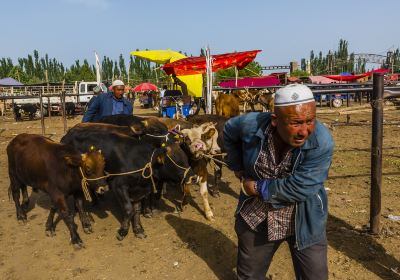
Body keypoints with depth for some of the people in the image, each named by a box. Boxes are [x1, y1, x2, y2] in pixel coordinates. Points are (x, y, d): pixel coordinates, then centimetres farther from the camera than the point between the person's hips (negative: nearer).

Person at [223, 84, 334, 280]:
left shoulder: (322, 143, -26)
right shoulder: (251, 124, -19)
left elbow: (299, 188, -29)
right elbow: (229, 131, 5)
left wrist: (256, 188, -20)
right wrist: (237, 166, 4)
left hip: (304, 222, -2)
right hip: (256, 218, 3)